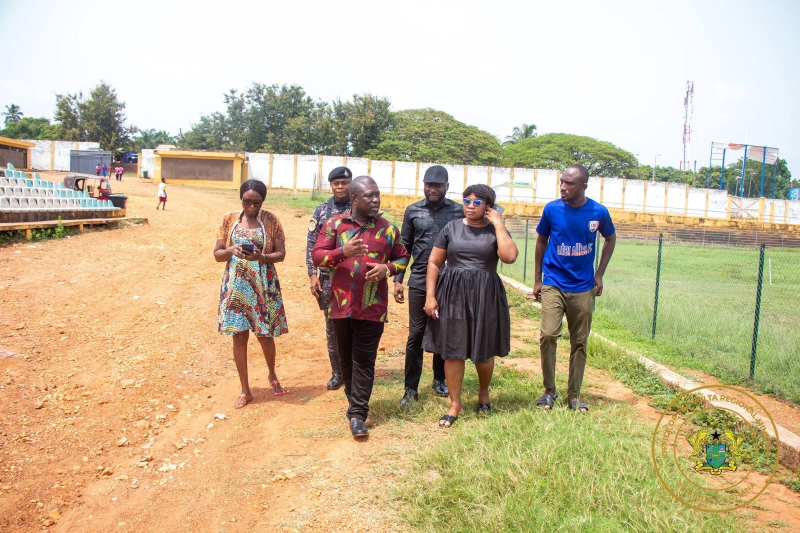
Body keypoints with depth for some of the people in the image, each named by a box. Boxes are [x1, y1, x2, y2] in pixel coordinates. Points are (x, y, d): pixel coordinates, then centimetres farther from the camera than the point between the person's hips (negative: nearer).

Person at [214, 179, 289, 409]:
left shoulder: (271, 220, -2)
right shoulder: (230, 219, 2)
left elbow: (281, 253, -3)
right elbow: (217, 254, 3)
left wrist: (261, 257, -22)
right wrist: (231, 251, -18)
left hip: (263, 286, -1)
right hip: (236, 285, 2)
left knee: (265, 335, 6)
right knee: (239, 336, 3)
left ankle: (272, 375, 36)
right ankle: (245, 391, 16)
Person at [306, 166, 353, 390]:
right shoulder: (322, 210, 4)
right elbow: (311, 244, 4)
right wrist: (312, 275, -3)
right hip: (329, 277, 2)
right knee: (332, 325, 8)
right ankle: (337, 372, 21)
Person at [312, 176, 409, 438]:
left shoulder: (388, 229, 2)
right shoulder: (334, 224, 0)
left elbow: (402, 258, 12)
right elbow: (317, 255, -2)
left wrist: (387, 268, -10)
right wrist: (343, 252, -21)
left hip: (372, 307, -1)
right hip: (342, 304, 1)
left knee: (364, 361, 0)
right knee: (346, 358, 15)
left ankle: (357, 414, 4)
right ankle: (355, 399, 35)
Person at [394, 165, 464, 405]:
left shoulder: (459, 212, 1)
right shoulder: (413, 211, 5)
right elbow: (404, 247, 8)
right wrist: (397, 279, 3)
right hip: (419, 282, 0)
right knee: (416, 334, 2)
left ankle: (440, 380, 28)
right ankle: (411, 388, 9)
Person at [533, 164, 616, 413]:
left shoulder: (599, 212, -6)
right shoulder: (551, 209, -6)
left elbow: (610, 239, 13)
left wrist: (599, 274, 6)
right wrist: (537, 279, 7)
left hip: (583, 288, 1)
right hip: (553, 285, -1)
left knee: (579, 342, 7)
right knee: (548, 335, -13)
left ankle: (574, 395, 21)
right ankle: (549, 390, 6)